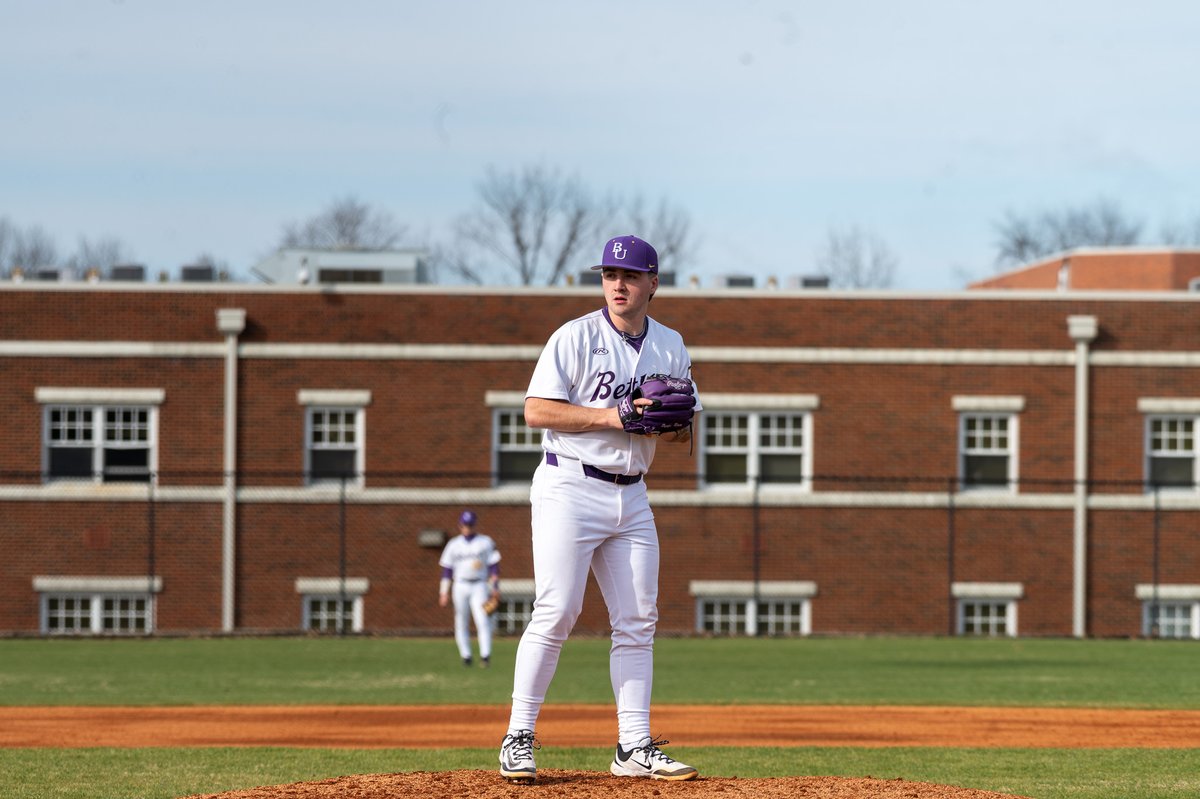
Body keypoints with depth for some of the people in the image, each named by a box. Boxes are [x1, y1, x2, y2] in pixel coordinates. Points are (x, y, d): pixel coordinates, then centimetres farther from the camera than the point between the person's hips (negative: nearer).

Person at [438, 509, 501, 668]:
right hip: (460, 586, 2)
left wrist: (495, 585, -7)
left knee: (483, 621, -15)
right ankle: (466, 656, 7)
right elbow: (447, 569, 9)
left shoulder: (486, 542, 6)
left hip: (479, 586, -2)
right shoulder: (453, 544, 10)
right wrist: (444, 592, 3)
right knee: (461, 623, 1)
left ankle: (485, 655, -18)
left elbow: (494, 565, 4)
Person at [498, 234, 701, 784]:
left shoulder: (671, 348, 10)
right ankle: (519, 739, -8)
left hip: (630, 494, 6)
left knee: (637, 622, 3)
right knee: (556, 612, -13)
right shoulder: (576, 337, -6)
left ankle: (634, 748, 7)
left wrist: (675, 423, -9)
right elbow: (537, 410, -13)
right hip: (570, 487, -6)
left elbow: (683, 427, 15)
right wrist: (614, 415, -20)